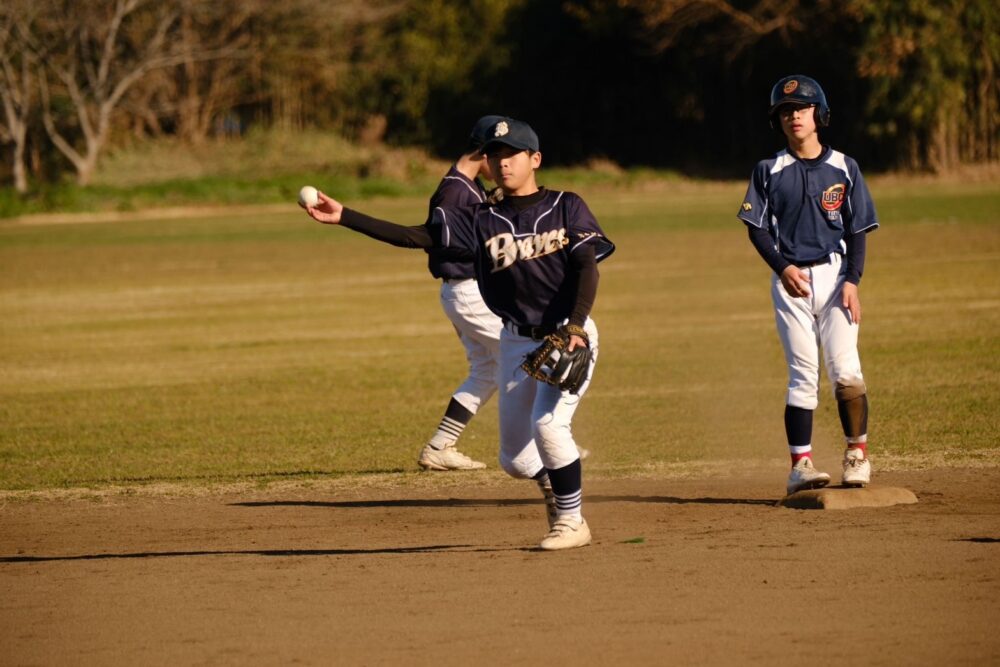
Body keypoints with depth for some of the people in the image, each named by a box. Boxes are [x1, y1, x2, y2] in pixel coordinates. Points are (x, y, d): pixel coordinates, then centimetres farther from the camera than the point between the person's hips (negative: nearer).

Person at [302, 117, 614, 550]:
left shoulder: (566, 208, -2)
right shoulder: (483, 222, 5)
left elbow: (587, 269, -10)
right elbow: (417, 236, -3)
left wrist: (574, 326, -25)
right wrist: (344, 217, -11)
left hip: (569, 336, -4)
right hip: (517, 342, 4)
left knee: (547, 423, -24)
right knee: (514, 458, 5)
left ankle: (571, 522, -6)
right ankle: (555, 483, 40)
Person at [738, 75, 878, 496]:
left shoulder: (843, 168, 6)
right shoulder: (769, 172, 7)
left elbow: (857, 230, 5)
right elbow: (756, 227, 4)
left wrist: (852, 280, -7)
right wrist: (782, 267, -11)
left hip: (835, 275, 0)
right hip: (790, 279, 0)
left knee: (845, 369, -13)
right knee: (802, 374, -5)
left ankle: (857, 452, 2)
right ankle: (800, 465, -4)